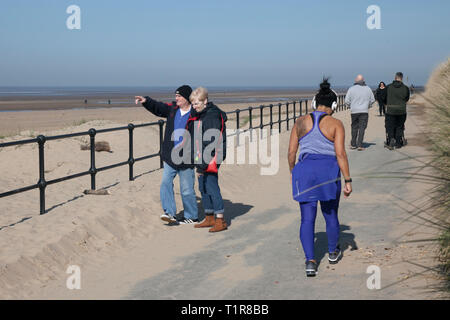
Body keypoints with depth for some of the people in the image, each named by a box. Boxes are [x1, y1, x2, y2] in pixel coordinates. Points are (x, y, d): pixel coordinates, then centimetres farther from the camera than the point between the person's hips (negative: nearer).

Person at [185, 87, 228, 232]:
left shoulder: (213, 116, -17)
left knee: (211, 186, -11)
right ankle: (209, 218, 22)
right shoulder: (198, 115, 13)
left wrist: (203, 164, -23)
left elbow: (210, 143, -21)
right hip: (201, 158, 10)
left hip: (211, 157, -10)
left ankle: (220, 220, -8)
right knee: (203, 187, 13)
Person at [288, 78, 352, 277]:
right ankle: (333, 252, 37)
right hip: (329, 171, -1)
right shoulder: (335, 124, -4)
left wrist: (292, 172, 20)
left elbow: (291, 152, 4)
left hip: (304, 170, 1)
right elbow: (340, 154, -10)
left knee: (307, 219, 3)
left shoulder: (301, 122, 3)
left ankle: (310, 261, -8)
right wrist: (348, 180, -6)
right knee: (331, 214, 18)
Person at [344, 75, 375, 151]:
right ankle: (360, 145, -5)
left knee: (354, 127, 13)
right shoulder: (368, 89, 3)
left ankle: (353, 144, 18)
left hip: (354, 111, 0)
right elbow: (372, 100, 9)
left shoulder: (351, 89, -3)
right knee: (362, 128, 1)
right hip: (364, 111, 0)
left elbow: (347, 101, -3)